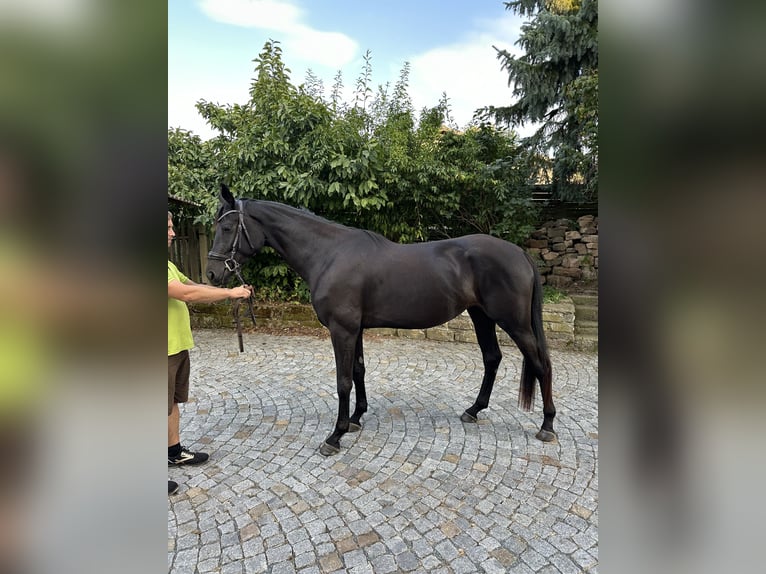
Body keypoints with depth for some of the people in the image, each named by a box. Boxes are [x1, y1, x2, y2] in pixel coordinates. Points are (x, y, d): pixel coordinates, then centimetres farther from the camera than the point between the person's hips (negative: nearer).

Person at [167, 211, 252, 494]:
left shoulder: (169, 264, 11)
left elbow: (194, 286, 13)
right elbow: (187, 294, -29)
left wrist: (230, 291, 2)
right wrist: (230, 293, -20)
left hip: (178, 346, 10)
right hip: (165, 351, -10)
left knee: (173, 403, 21)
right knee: (164, 408, 1)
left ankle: (174, 452, 37)